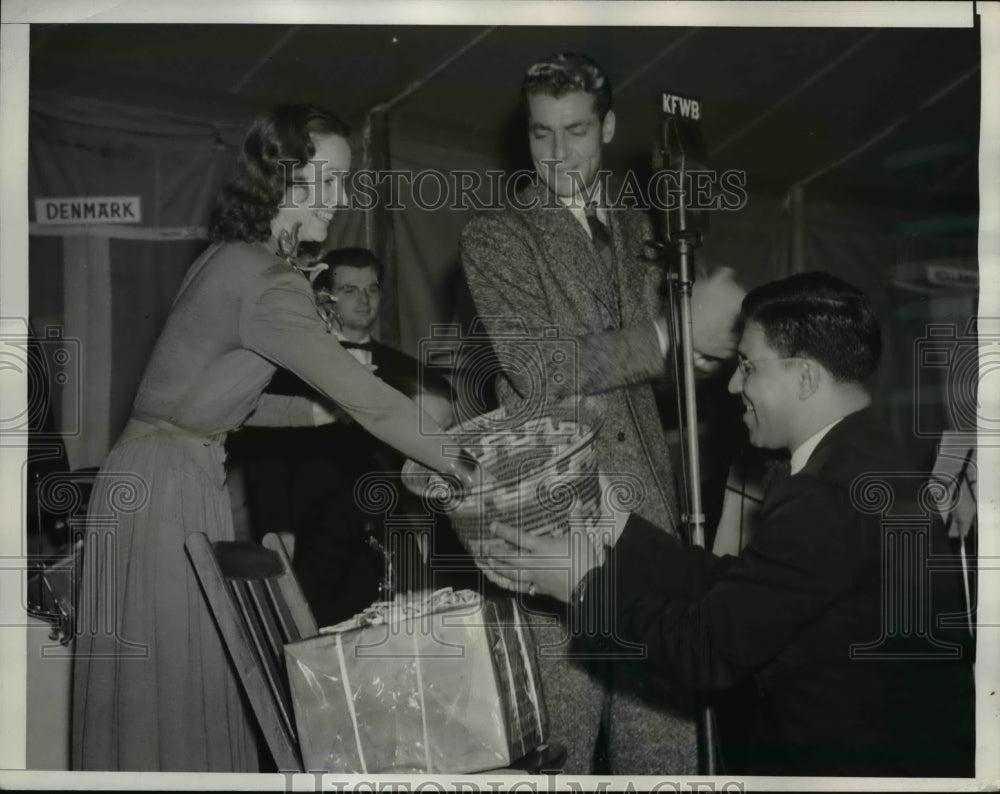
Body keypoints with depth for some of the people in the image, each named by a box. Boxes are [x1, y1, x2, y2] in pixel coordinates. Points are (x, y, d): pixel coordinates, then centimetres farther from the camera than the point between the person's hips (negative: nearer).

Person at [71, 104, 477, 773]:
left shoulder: (233, 259, 9)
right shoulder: (267, 283, -21)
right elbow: (366, 397, -22)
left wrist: (313, 413, 9)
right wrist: (466, 470, -14)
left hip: (184, 475, 9)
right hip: (167, 488, -9)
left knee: (188, 678, 16)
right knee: (173, 688, 1)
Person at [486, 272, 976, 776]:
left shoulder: (827, 500, -25)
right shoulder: (863, 456, 5)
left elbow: (708, 650, -20)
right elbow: (731, 585, 5)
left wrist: (587, 585, -9)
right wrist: (616, 525, 4)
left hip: (857, 762, -8)